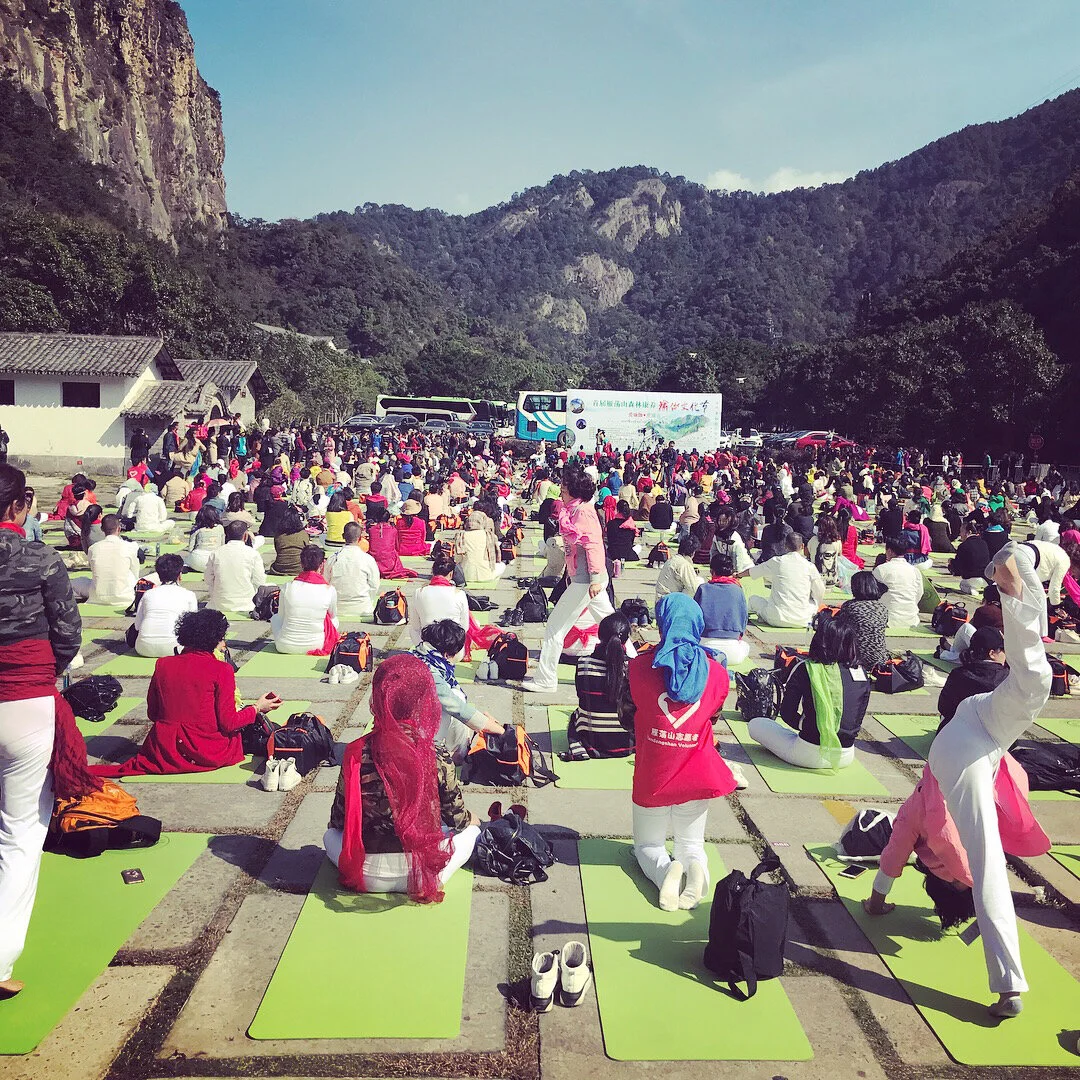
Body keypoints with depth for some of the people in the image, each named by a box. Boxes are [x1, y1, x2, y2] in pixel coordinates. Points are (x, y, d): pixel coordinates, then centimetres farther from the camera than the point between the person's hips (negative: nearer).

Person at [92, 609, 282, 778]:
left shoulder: (163, 665, 1)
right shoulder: (221, 670, -11)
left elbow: (152, 714, 9)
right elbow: (228, 724, -11)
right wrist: (257, 708, 5)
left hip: (164, 750, 2)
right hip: (209, 754, -2)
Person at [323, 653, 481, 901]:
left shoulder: (356, 754, -16)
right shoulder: (438, 758, -18)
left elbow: (339, 820, -5)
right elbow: (457, 817, -5)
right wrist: (472, 820, 19)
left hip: (368, 876, 1)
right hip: (424, 875, -1)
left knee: (330, 834, 31)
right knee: (469, 831, 25)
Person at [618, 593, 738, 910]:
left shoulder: (640, 666, -12)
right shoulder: (717, 672, -4)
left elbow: (626, 714, 1)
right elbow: (712, 717, 10)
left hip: (652, 777, -2)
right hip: (697, 776, 2)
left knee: (647, 845, 19)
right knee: (691, 843, 22)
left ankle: (664, 870, -15)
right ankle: (696, 867, -13)